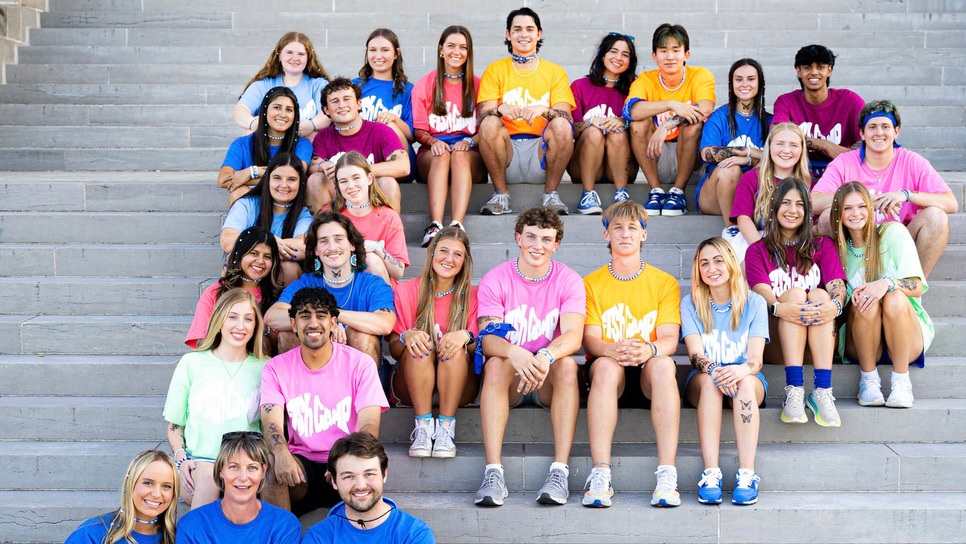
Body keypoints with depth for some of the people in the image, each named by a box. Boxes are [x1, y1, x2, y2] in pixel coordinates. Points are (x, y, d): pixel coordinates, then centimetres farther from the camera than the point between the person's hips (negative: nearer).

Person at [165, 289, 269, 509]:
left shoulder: (264, 368, 12)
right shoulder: (192, 363, 11)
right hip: (198, 460, 0)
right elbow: (174, 426, 14)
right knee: (208, 477, -35)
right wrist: (181, 458, -5)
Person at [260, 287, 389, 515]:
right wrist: (281, 453, -35)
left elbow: (369, 425, -10)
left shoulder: (360, 363, 1)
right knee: (276, 466, -32)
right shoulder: (276, 368, 5)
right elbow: (271, 421, -10)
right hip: (301, 463, 1)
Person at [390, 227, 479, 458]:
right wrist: (407, 337, -26)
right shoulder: (406, 291, 0)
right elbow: (394, 350, -2)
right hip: (412, 387, 0)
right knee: (418, 345, -28)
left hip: (457, 388, 0)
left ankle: (446, 428, -30)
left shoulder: (471, 296, 1)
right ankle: (423, 427, -31)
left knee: (456, 347, -29)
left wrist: (466, 337, -29)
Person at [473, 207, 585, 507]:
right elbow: (488, 338, -16)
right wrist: (514, 352, -40)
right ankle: (493, 472, -39)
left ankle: (559, 471, -35)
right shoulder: (495, 280, -4)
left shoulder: (568, 281, -3)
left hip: (550, 380, 0)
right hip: (509, 380, 0)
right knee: (495, 363, -32)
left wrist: (547, 356, -42)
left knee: (567, 363, -31)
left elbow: (573, 336, -18)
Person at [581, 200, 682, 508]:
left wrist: (649, 349, -27)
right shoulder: (591, 283, 10)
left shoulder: (664, 283, 10)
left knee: (664, 365, -35)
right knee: (606, 365, -36)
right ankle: (600, 475, -43)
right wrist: (612, 350, -26)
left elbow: (670, 338, -1)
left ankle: (667, 476, -41)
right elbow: (589, 340, -1)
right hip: (609, 369, 0)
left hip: (648, 370, 0)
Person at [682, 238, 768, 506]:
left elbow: (756, 358, -10)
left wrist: (742, 370, -35)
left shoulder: (754, 302, 1)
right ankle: (711, 473, -43)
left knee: (745, 381, -35)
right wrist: (713, 369, -34)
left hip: (750, 381, 0)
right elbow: (695, 354, -10)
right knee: (709, 380, -35)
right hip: (701, 383, 0)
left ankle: (747, 474, -43)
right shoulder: (691, 304, 3)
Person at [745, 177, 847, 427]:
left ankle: (823, 392, -39)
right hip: (775, 340, -1)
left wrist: (835, 305, -26)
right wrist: (779, 307, -32)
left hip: (820, 339, 1)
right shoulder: (758, 250, 13)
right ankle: (794, 391, -42)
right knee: (795, 293, -26)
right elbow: (761, 291, -7)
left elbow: (837, 285, -1)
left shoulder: (822, 245, 18)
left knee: (819, 294, -26)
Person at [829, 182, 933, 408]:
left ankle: (901, 380, -21)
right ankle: (869, 379, -15)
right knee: (865, 300, -30)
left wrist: (887, 283, -31)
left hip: (905, 340, -1)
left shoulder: (893, 233, -3)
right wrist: (853, 296, -19)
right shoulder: (838, 248, 7)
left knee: (896, 299, -32)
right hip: (862, 344, 2)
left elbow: (917, 287, -10)